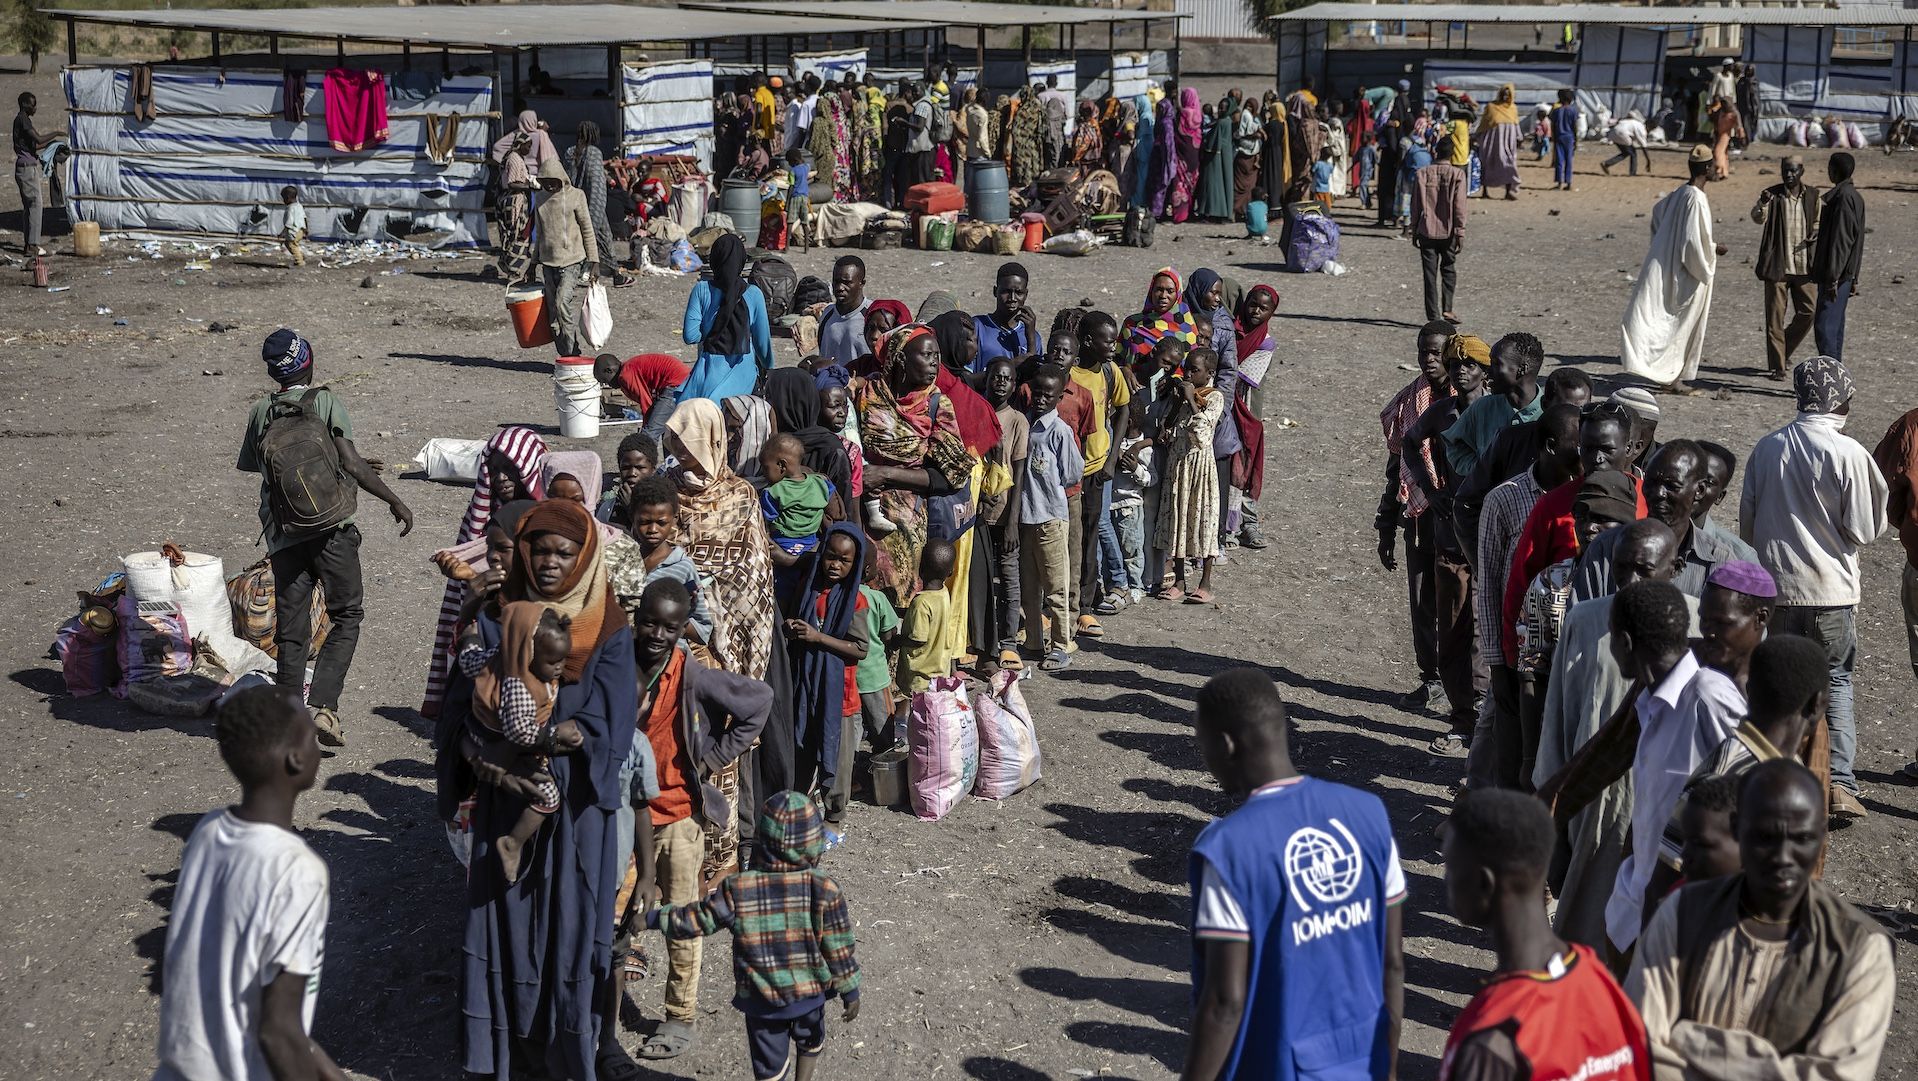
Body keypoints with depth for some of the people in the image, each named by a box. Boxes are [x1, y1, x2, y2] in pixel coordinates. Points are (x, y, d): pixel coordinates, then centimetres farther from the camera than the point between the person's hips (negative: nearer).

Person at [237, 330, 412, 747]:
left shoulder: (261, 412, 5)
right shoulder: (326, 402, -4)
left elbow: (251, 466, 13)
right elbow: (353, 464, -11)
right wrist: (395, 501, -3)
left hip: (284, 536, 3)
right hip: (334, 529, -3)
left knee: (290, 632, 9)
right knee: (347, 617, 8)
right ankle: (323, 705, -8)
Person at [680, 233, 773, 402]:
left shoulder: (702, 289, -2)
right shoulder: (753, 294, -1)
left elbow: (690, 336, -5)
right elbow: (762, 340, 5)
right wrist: (767, 368, 24)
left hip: (710, 366, -1)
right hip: (743, 369, 1)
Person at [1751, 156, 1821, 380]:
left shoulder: (1812, 196, 5)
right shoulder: (1772, 195, -3)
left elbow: (1819, 222, 18)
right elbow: (1758, 218, -19)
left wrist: (1817, 234, -4)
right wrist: (1762, 204, -41)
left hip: (1805, 266, 3)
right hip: (1778, 266, -3)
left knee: (1808, 311, 4)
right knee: (1775, 316, -2)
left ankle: (1784, 351, 26)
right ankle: (1776, 366, 3)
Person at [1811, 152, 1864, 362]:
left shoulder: (1843, 198, -15)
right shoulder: (1856, 197, 16)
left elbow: (1840, 240, -20)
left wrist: (1832, 277, -20)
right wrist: (1853, 278, 23)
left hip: (1835, 274, -10)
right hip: (1846, 274, 10)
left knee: (1824, 327, -11)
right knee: (1835, 326, 13)